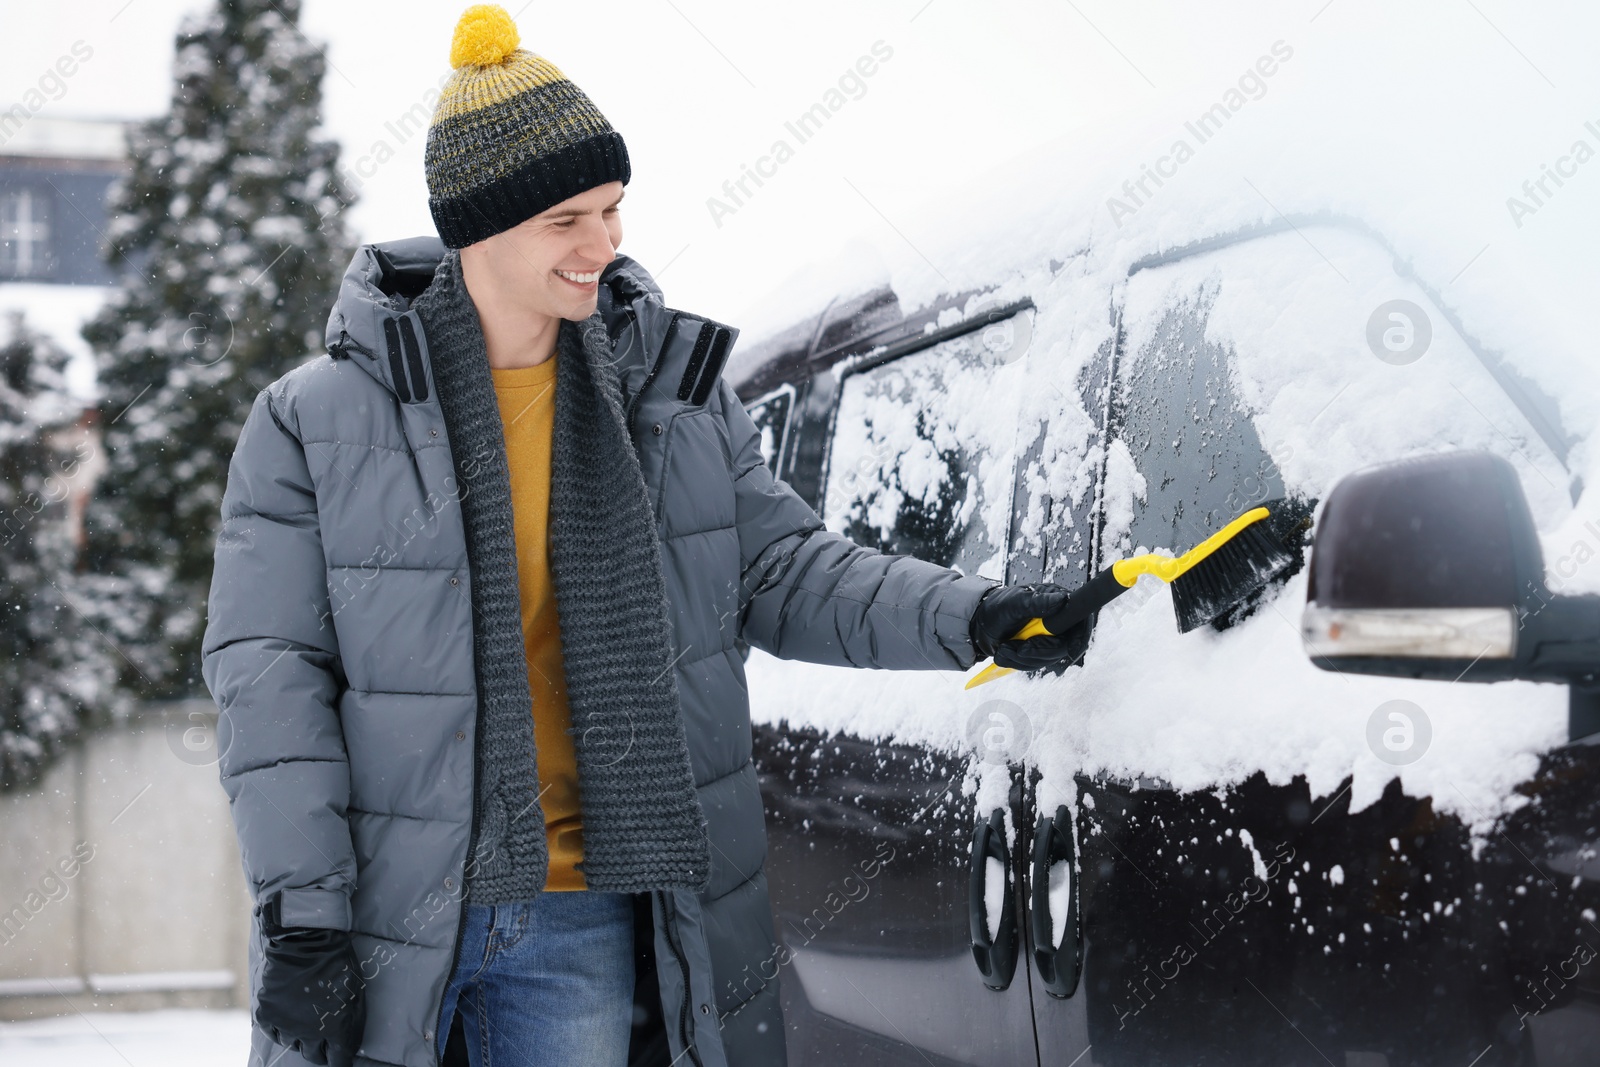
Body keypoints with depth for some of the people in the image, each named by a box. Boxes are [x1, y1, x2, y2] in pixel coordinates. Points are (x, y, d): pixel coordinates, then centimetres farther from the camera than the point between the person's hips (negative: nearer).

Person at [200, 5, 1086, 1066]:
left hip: (580, 922, 2)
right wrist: (301, 915, -13)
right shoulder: (317, 423, -6)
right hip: (381, 915, -2)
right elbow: (268, 675, -7)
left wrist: (970, 618, -9)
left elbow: (786, 569, 7)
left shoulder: (676, 390, 4)